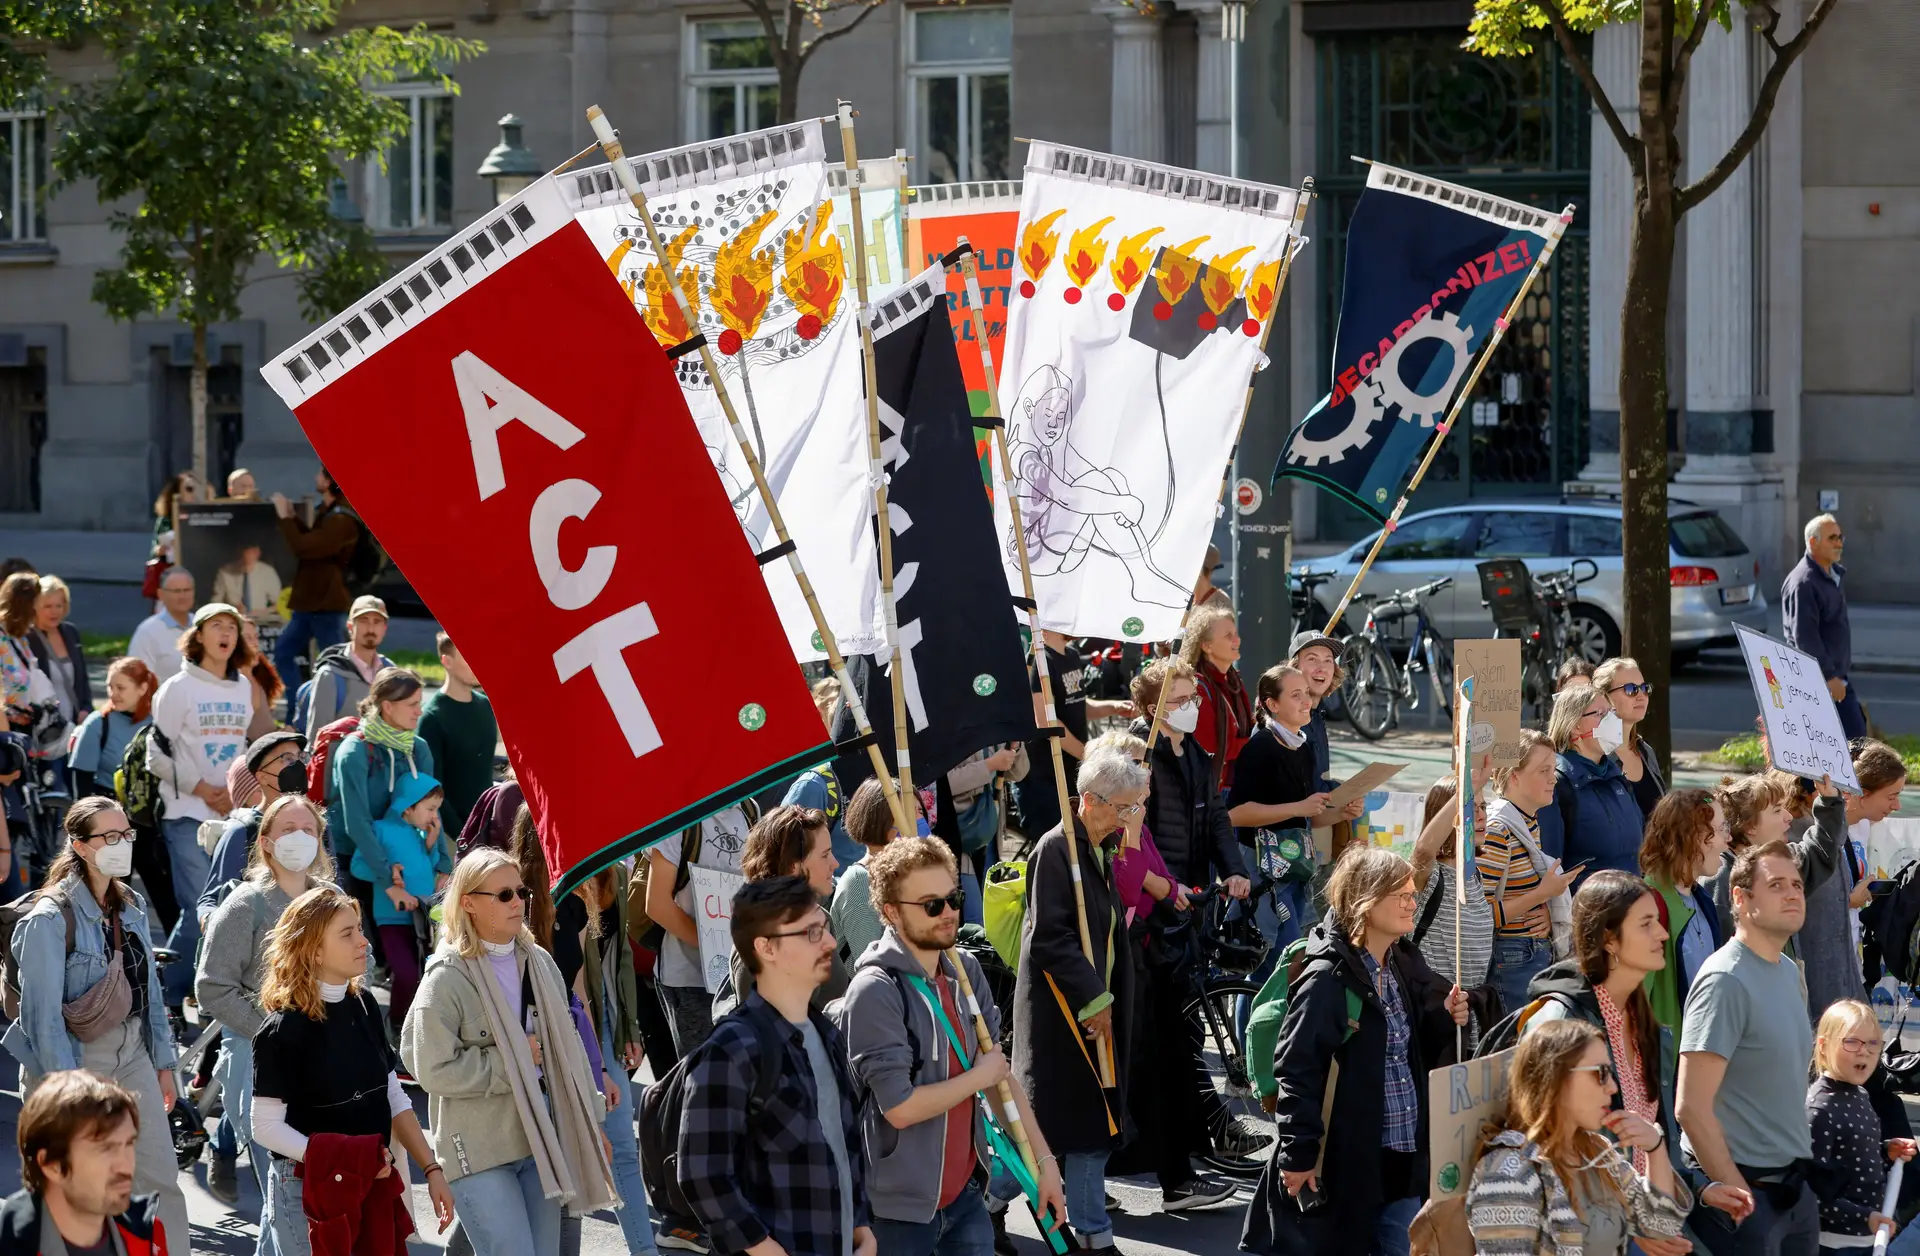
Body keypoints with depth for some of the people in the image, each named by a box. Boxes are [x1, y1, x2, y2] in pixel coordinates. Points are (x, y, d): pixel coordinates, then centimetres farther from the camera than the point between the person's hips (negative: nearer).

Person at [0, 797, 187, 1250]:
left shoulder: (131, 906, 5)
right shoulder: (50, 919, -16)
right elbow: (43, 1012, -17)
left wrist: (163, 1062, 12)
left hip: (131, 1058, 6)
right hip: (73, 1061, -6)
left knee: (161, 1180, 3)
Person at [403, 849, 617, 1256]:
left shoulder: (539, 963, 7)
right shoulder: (447, 978, -12)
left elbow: (568, 1046, 13)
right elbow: (434, 1069, -17)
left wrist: (591, 1124, 11)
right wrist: (514, 1061, -13)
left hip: (540, 1137, 6)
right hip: (478, 1151, -6)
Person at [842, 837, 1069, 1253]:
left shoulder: (966, 971, 4)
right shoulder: (876, 992, -18)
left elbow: (1000, 1072, 12)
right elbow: (900, 1107, -22)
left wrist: (1044, 1159, 8)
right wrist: (979, 1077, -8)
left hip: (965, 1191, 6)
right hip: (901, 1208, -6)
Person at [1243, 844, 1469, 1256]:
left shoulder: (1405, 965, 10)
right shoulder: (1328, 979, -15)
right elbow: (1296, 1070, -17)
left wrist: (1446, 1021, 0)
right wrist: (1298, 1153, -17)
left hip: (1403, 1156, 7)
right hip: (1344, 1160, -7)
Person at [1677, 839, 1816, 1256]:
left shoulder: (1789, 971, 11)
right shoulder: (1725, 982, -16)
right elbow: (1692, 1108, -20)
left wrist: (1802, 1172, 16)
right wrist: (1737, 1192, -19)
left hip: (1795, 1186, 8)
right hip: (1746, 1191, -8)